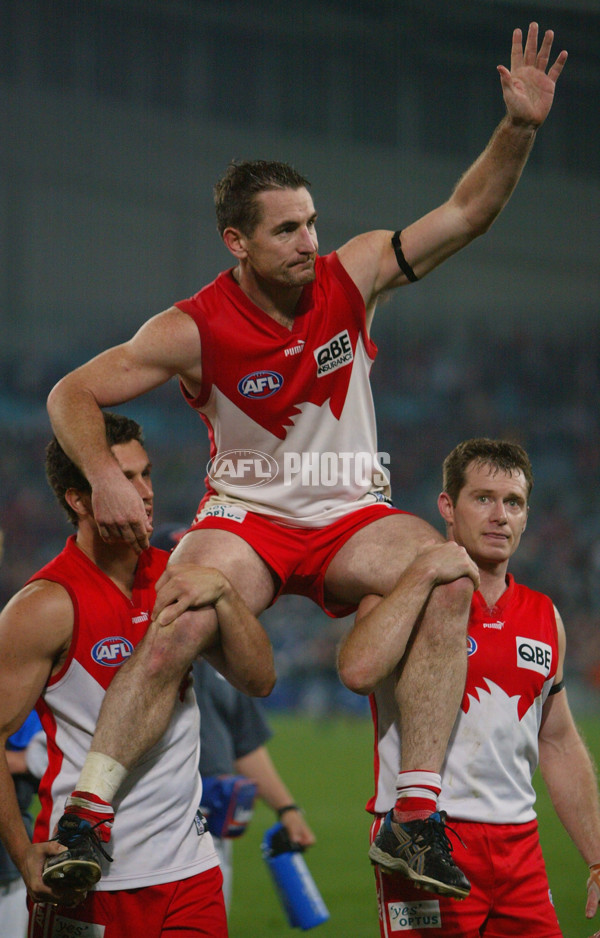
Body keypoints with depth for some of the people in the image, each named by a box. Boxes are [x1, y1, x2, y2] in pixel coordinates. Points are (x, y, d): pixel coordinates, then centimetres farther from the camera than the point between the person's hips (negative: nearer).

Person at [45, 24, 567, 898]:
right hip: (244, 516, -2)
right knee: (179, 628, -33)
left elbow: (465, 212, -6)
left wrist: (519, 128, -20)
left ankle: (413, 817, -28)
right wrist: (105, 476, -24)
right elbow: (73, 395, -6)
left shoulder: (351, 277, -6)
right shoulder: (196, 329, -12)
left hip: (351, 515, 2)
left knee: (447, 580, -29)